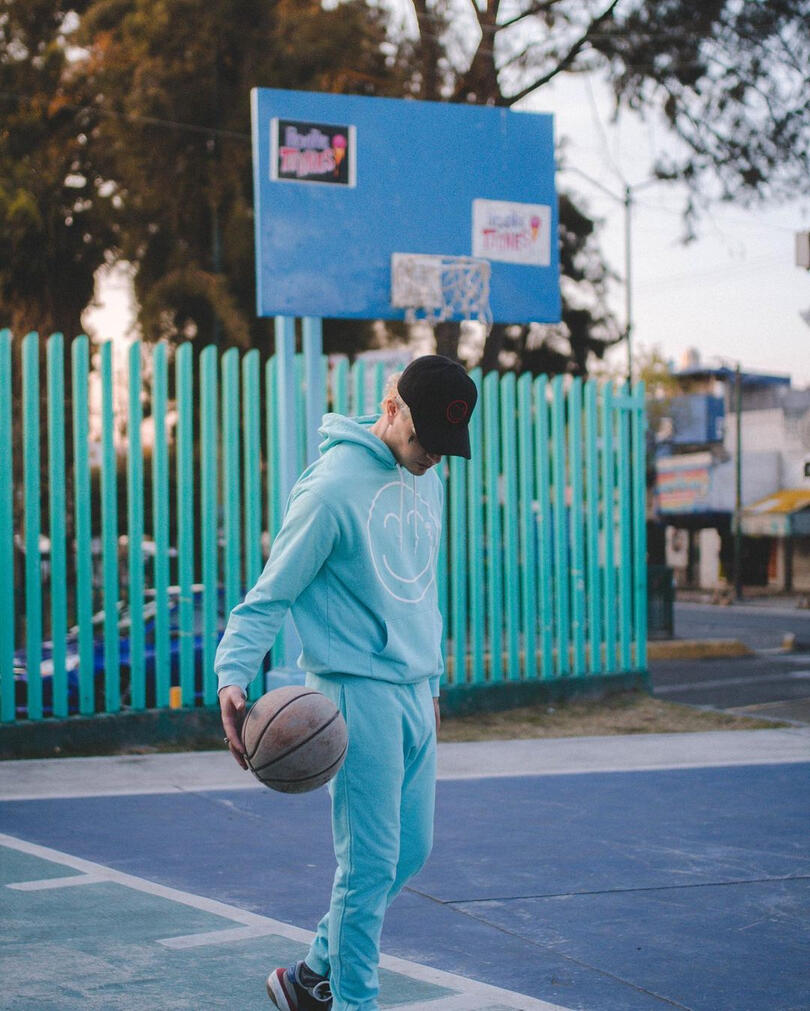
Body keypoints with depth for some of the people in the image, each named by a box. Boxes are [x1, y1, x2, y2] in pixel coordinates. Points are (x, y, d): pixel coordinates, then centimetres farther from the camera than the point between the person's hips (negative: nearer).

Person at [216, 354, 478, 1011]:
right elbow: (272, 593, -13)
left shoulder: (428, 483, 12)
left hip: (416, 692, 8)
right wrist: (234, 674, -25)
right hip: (359, 691, -8)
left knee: (410, 851, 11)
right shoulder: (332, 486, -13)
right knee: (370, 862, -6)